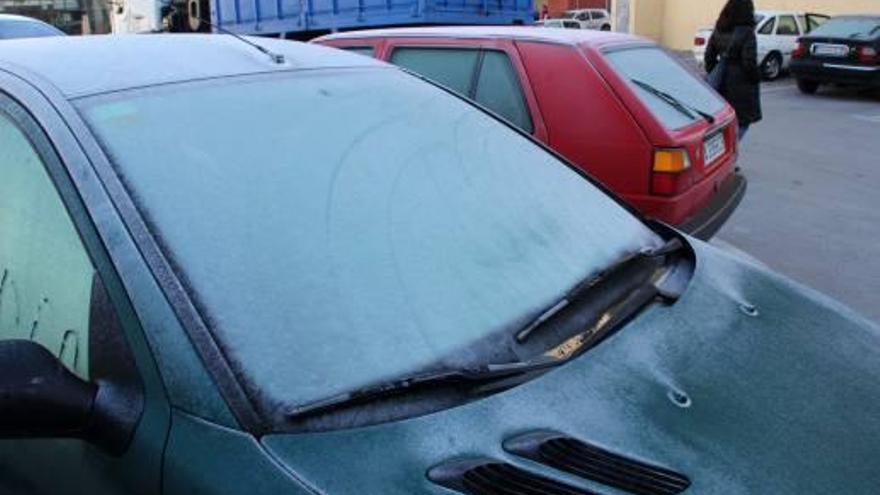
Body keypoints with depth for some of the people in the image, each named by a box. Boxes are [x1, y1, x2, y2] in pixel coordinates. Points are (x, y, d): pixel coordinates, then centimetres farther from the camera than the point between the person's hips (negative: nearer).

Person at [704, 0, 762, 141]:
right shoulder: (746, 33, -15)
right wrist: (756, 78, -1)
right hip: (742, 85, -7)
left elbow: (709, 56, 10)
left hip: (723, 83, 7)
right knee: (743, 121, 3)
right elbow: (749, 62, -17)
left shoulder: (718, 30, 4)